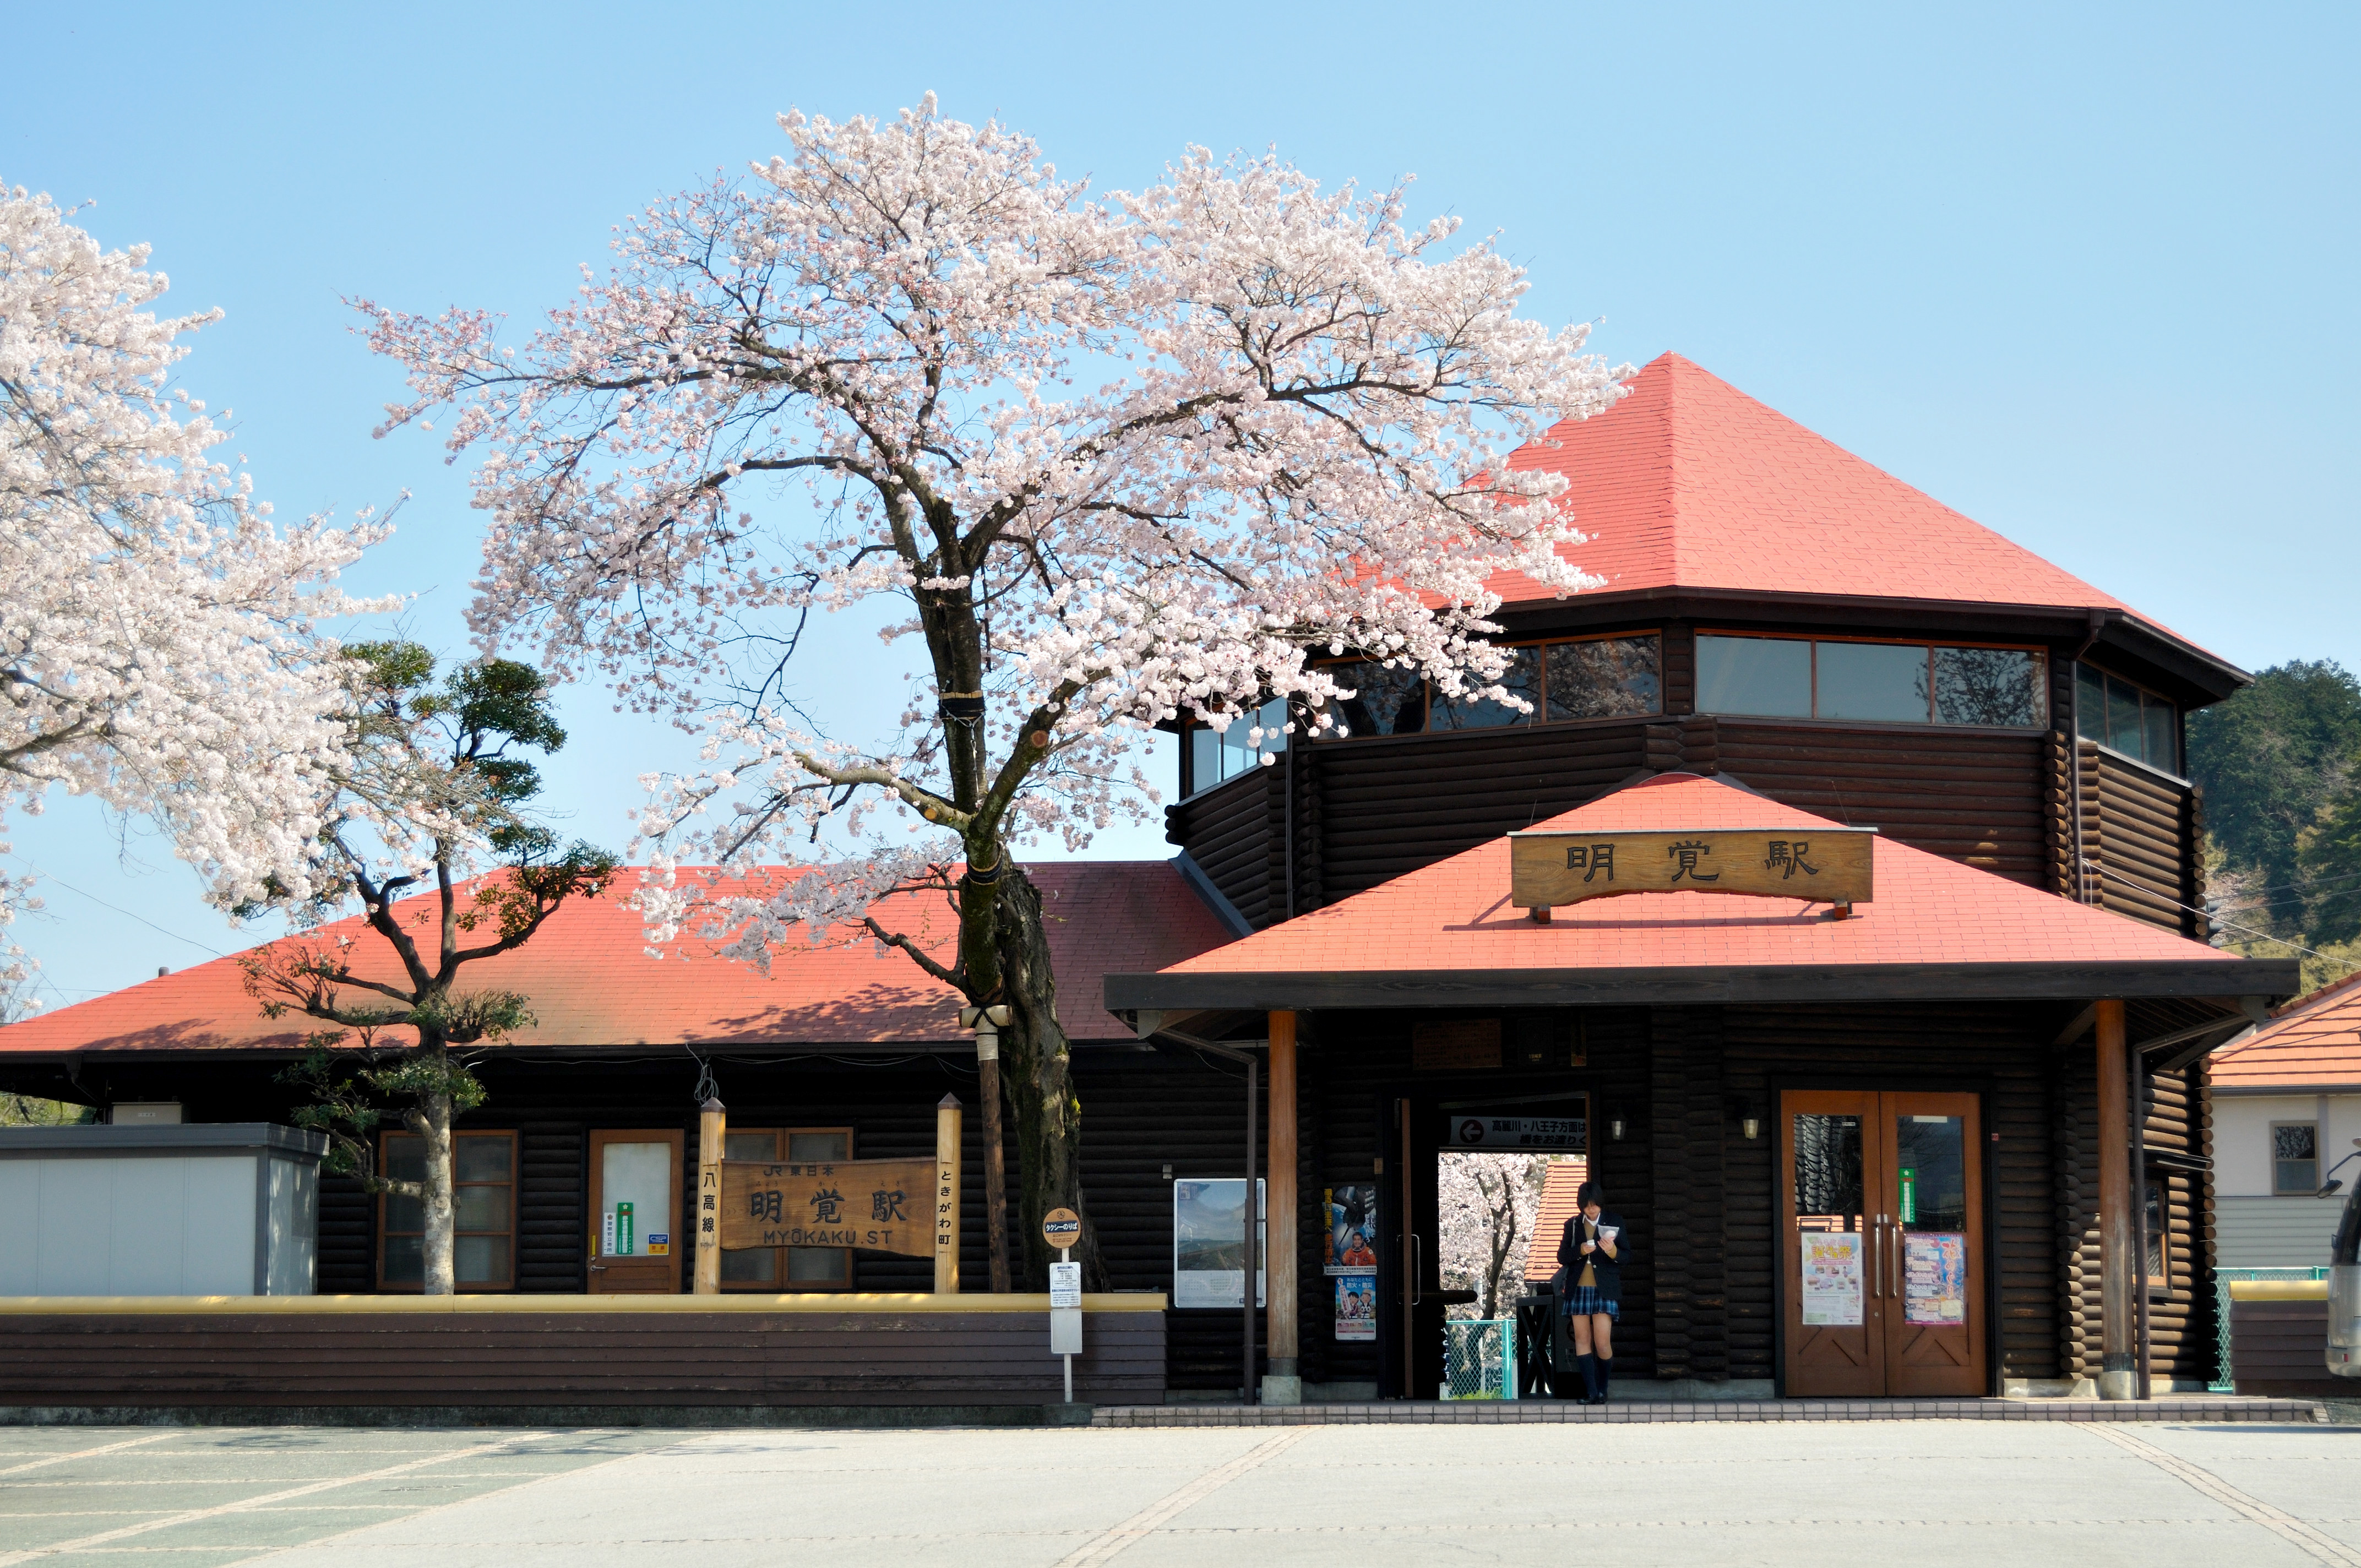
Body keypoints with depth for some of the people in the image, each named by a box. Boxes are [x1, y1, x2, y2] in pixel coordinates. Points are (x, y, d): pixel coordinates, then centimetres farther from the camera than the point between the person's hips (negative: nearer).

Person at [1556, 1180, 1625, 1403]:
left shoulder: (1614, 1222, 5)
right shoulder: (1573, 1225, 12)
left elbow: (1627, 1255, 3)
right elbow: (1562, 1256, 7)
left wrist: (1613, 1252, -19)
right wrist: (1580, 1251, -12)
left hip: (1604, 1290, -3)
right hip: (1578, 1290, 3)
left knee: (1603, 1344, -9)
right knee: (1582, 1341, -2)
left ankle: (1602, 1390, 9)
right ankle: (1591, 1392, 0)